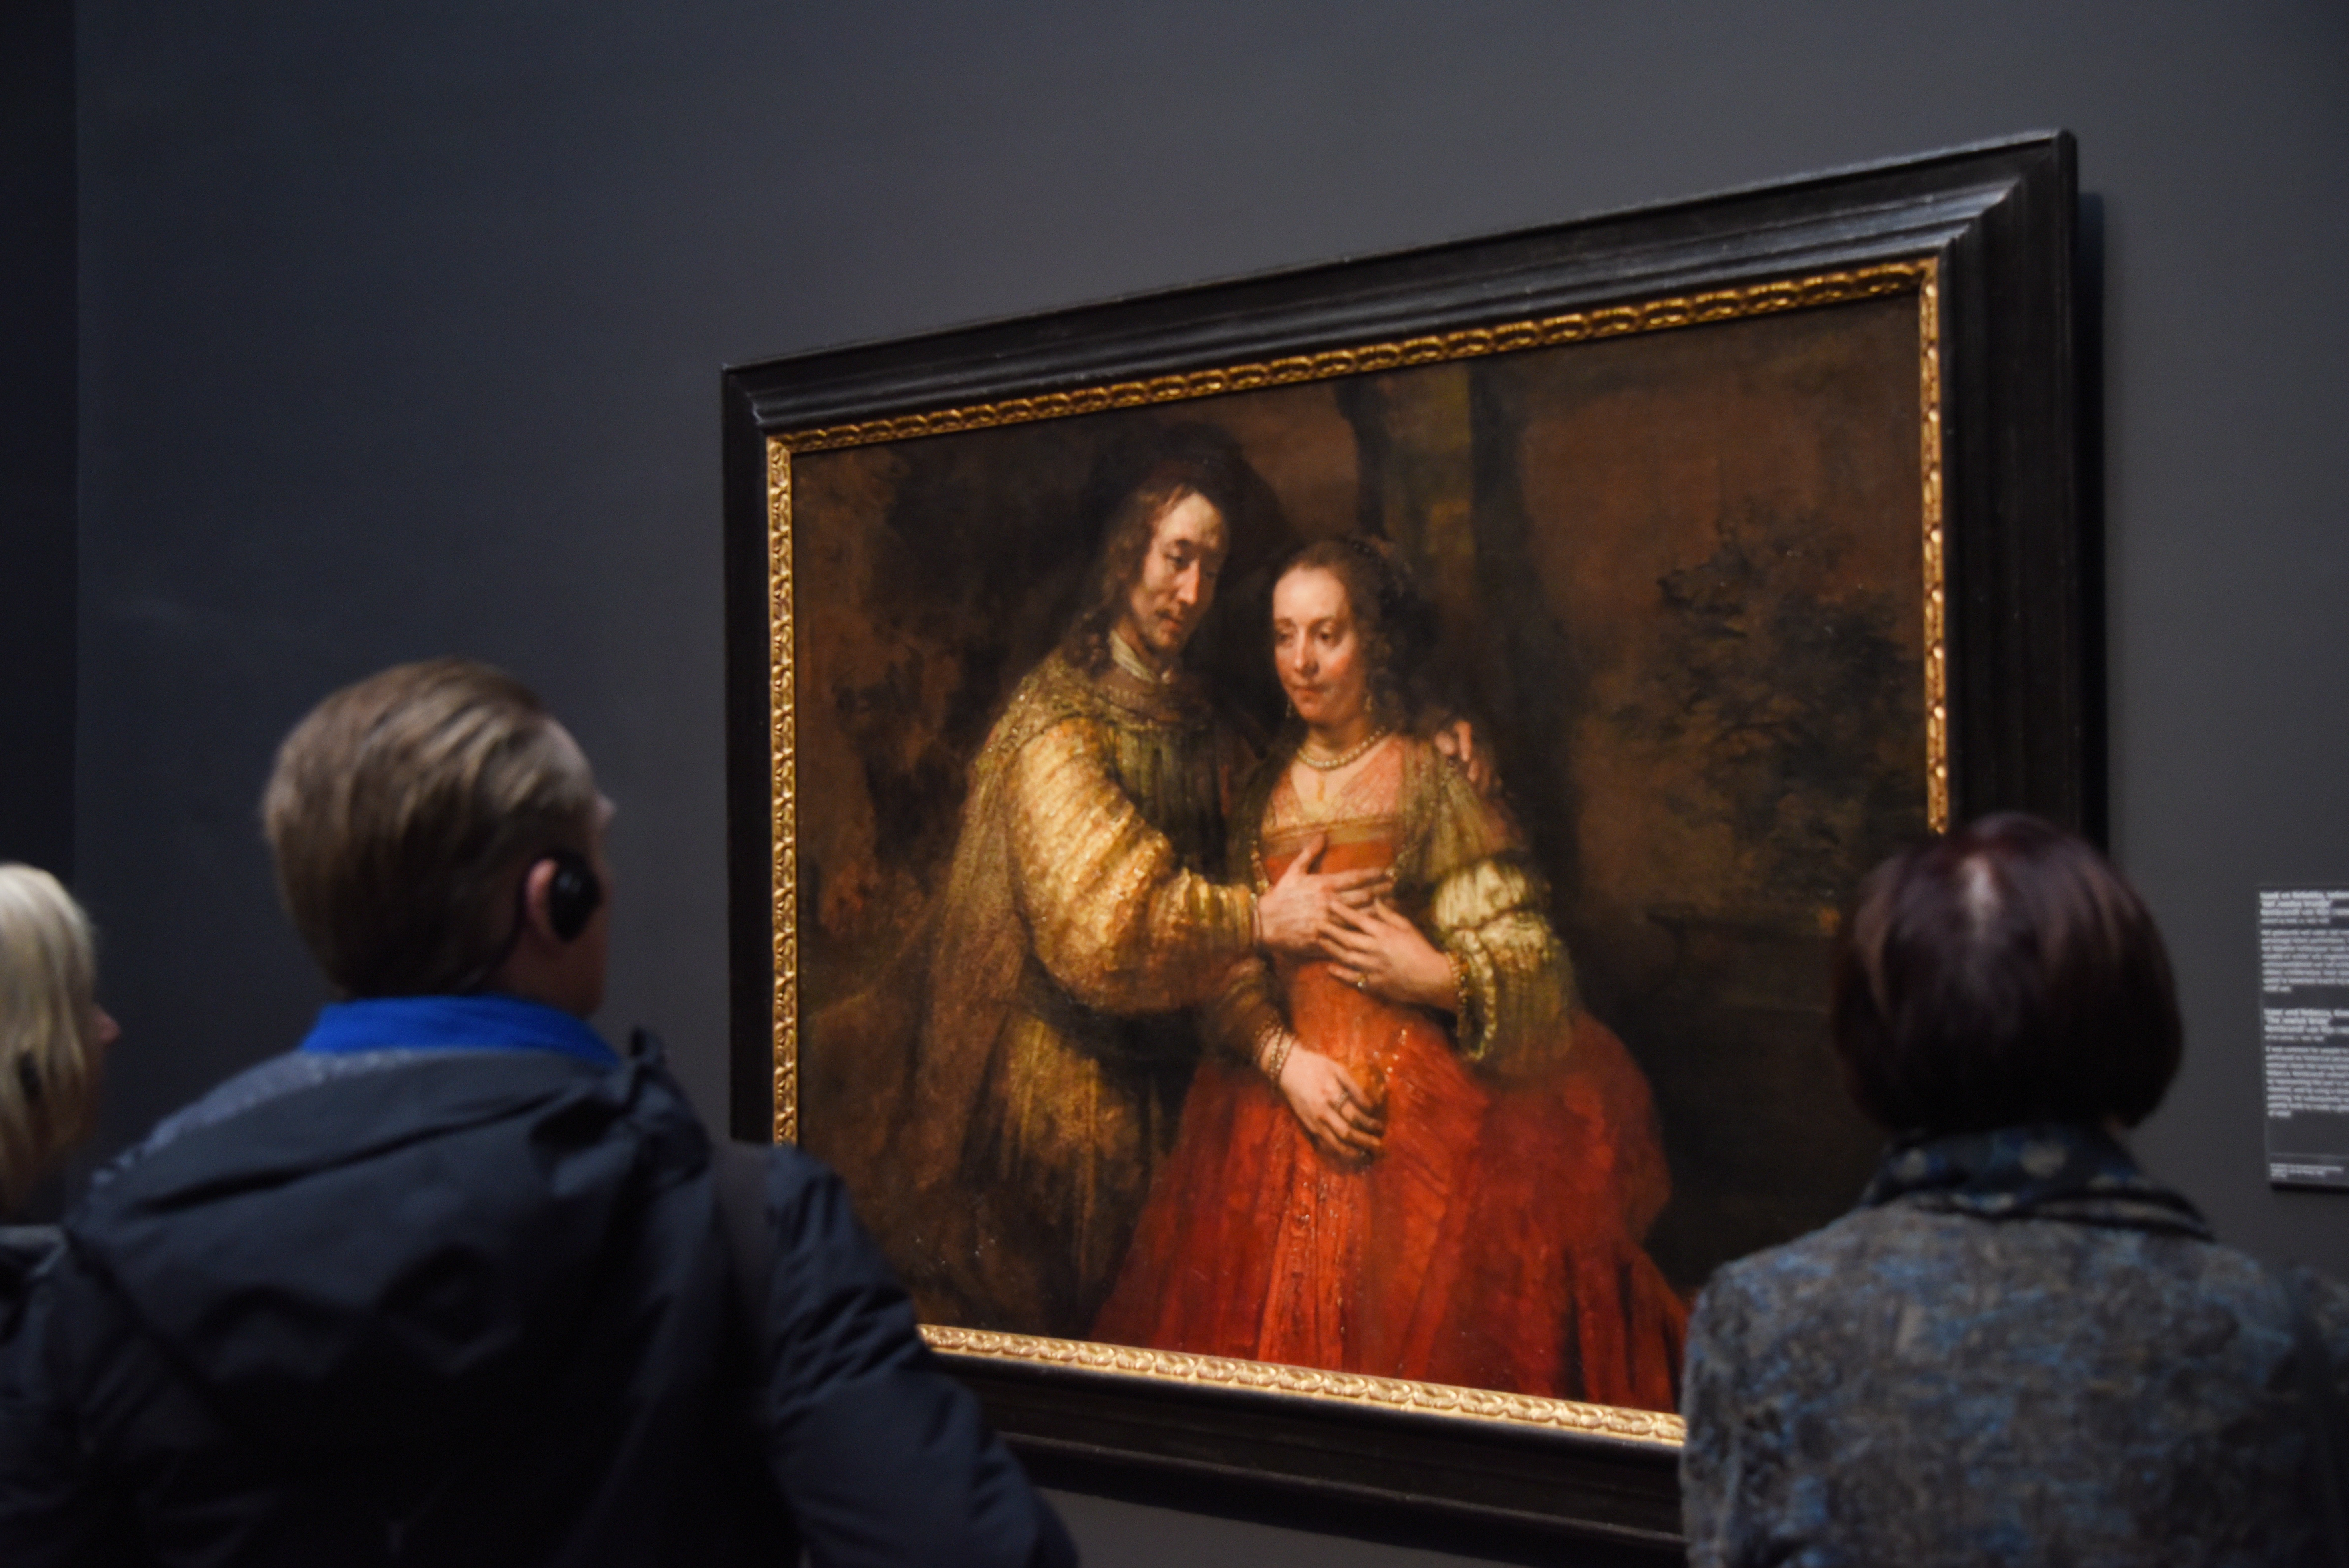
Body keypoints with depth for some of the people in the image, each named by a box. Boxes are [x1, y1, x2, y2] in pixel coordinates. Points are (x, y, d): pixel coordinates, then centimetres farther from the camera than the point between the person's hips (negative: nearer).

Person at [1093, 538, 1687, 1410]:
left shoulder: (1435, 780, -1)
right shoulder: (1265, 790, 12)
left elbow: (1530, 969, -3)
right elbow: (1230, 970, 7)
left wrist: (1437, 976, -20)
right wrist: (1286, 1059, -9)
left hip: (1424, 1115, -3)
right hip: (1287, 1103, 4)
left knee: (1417, 1334, -8)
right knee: (1278, 1331, 1)